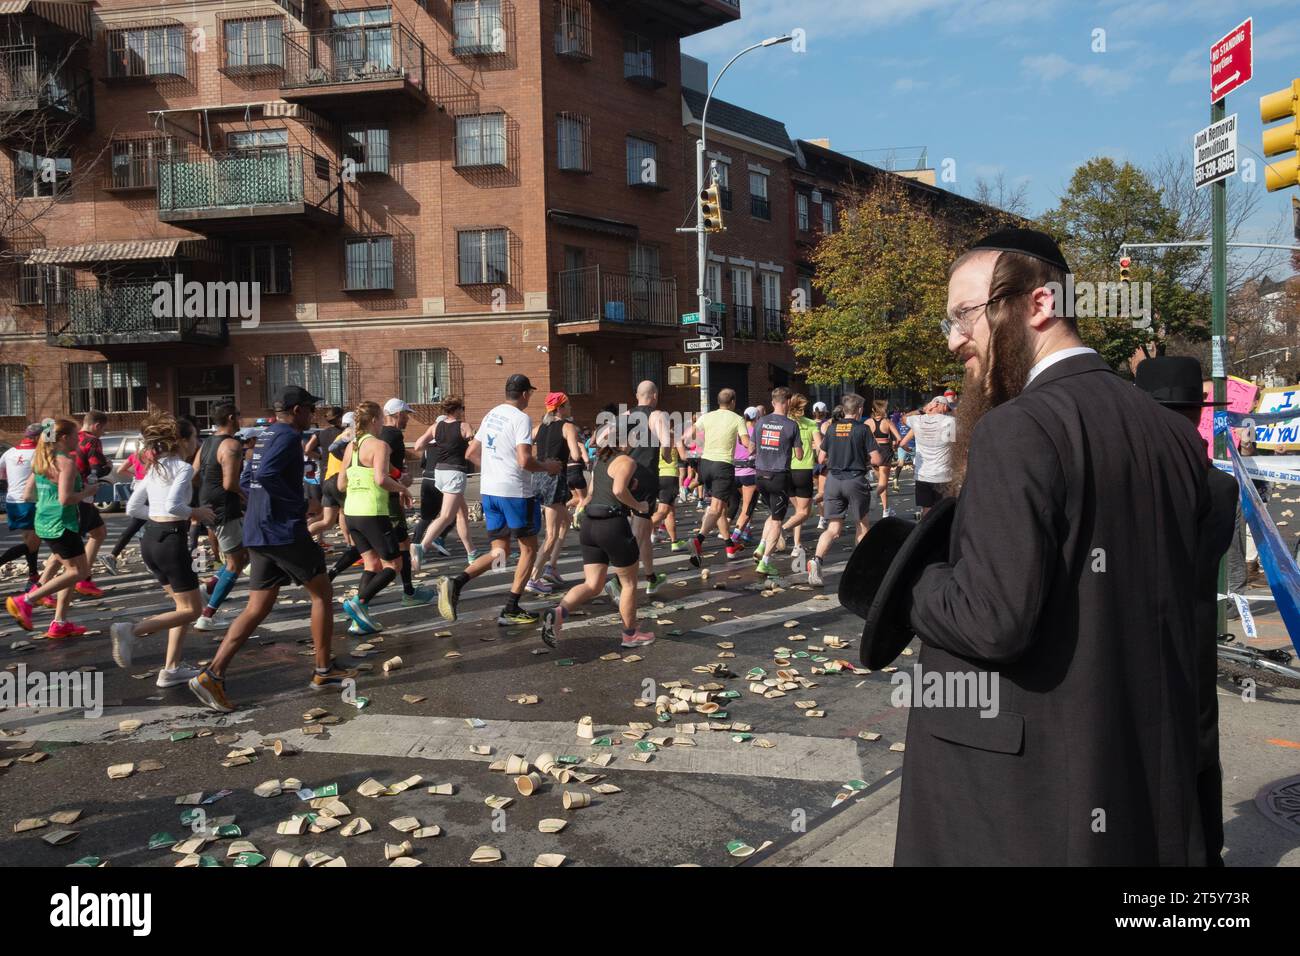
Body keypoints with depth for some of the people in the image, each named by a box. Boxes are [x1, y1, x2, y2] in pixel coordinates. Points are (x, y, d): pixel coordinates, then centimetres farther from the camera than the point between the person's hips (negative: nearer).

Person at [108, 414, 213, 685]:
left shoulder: (154, 468, 14)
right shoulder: (184, 468, -11)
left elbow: (133, 508, 15)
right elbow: (173, 505, -25)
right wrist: (197, 512, -9)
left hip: (150, 538, 9)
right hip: (171, 540, -9)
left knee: (184, 605, 17)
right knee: (192, 609, 2)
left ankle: (172, 669, 14)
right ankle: (131, 630, -14)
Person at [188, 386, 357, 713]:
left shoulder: (265, 435, 18)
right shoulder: (288, 435, -10)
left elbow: (245, 481, 22)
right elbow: (267, 474, -25)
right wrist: (298, 503, -16)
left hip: (257, 534, 9)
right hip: (285, 531, -8)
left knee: (257, 609, 9)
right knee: (322, 592, 7)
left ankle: (213, 675, 0)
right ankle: (323, 671, 13)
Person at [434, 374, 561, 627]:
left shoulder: (491, 415, 13)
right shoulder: (521, 418, -11)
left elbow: (470, 454, 18)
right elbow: (525, 461, -21)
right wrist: (548, 468, -4)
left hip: (489, 490, 7)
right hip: (515, 491, -7)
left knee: (499, 553, 14)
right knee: (528, 549, 10)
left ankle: (455, 583, -8)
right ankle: (511, 611, 9)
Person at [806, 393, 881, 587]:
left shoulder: (832, 428, 5)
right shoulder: (862, 429, -6)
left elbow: (822, 457, 11)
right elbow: (877, 459, -9)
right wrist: (865, 460, 13)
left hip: (833, 480, 3)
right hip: (855, 480, -3)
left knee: (833, 529, 3)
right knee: (862, 525, 16)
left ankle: (817, 559, -20)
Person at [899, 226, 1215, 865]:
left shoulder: (1018, 430, -21)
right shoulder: (1172, 434, 5)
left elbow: (994, 618, -27)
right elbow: (1182, 595, 12)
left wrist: (909, 584, -10)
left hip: (1026, 789, -7)